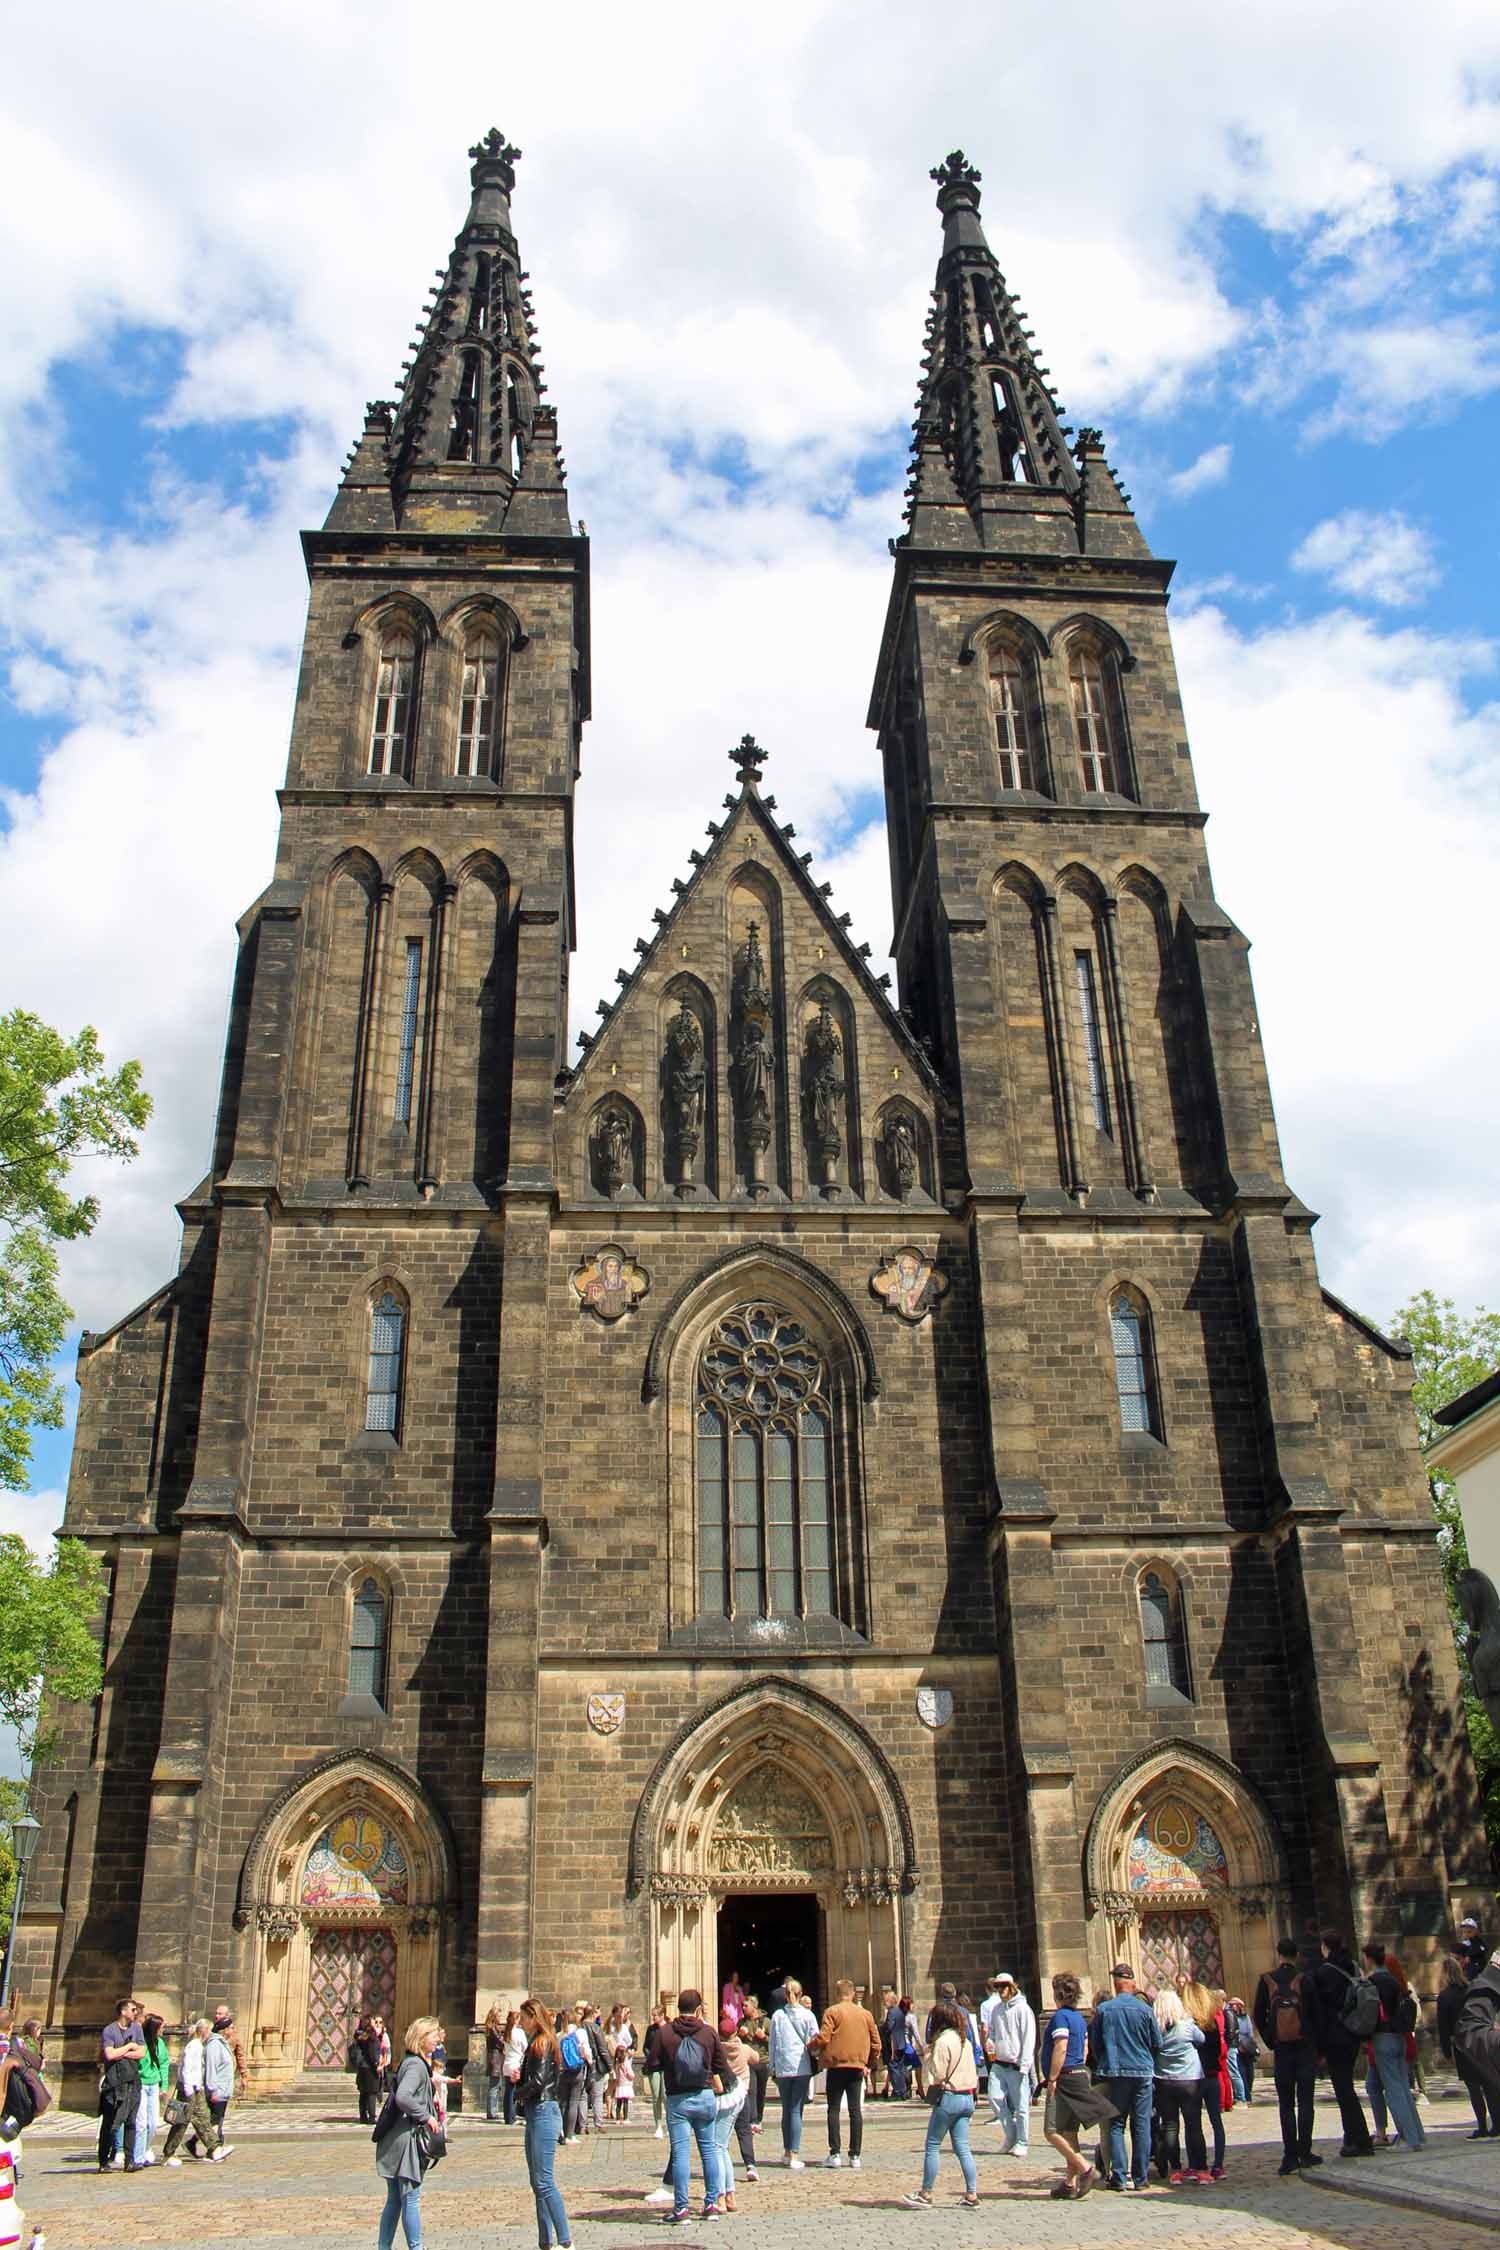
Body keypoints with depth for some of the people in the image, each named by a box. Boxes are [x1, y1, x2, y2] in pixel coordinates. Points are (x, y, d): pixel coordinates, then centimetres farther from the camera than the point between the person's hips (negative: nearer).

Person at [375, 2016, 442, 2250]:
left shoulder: (412, 2063, 16)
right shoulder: (416, 2066, -16)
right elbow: (403, 2097, -31)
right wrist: (425, 2116, -20)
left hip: (396, 2141, 10)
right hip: (407, 2139, -10)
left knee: (395, 2200, 14)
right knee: (411, 2198, -2)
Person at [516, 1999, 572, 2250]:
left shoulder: (543, 2043, -11)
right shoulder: (535, 2043, 17)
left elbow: (538, 2080, -20)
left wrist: (520, 2093, -3)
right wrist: (519, 2080, -2)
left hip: (543, 2112, -10)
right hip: (535, 2114, 10)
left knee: (544, 2181, -10)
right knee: (537, 2182, 11)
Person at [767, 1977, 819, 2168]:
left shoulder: (778, 2015, 3)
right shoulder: (808, 2015, -2)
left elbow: (773, 2043, 7)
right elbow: (815, 2040, -1)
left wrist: (772, 2067, 14)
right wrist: (817, 2062, 13)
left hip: (782, 2068, 2)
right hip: (802, 2066, -2)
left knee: (786, 2109, 14)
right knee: (796, 2110, -2)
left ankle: (787, 2151, 21)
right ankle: (794, 2155, -8)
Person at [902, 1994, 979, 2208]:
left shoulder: (943, 2041, -13)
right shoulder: (965, 2041, 10)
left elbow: (937, 2074, -14)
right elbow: (972, 2072, 13)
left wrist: (927, 2054, -2)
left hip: (948, 2097, -7)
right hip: (967, 2097, 7)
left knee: (932, 2147, 2)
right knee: (962, 2148, 10)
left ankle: (926, 2195, 6)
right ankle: (972, 2194, 6)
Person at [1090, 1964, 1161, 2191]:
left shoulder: (1103, 2010, -4)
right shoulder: (1144, 2009, -5)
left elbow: (1094, 2043, 3)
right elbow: (1158, 2044, 3)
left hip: (1114, 2072, 0)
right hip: (1142, 2072, 0)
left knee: (1116, 2125, 6)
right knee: (1141, 2125, 7)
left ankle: (1119, 2176, 1)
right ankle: (1140, 2177, 9)